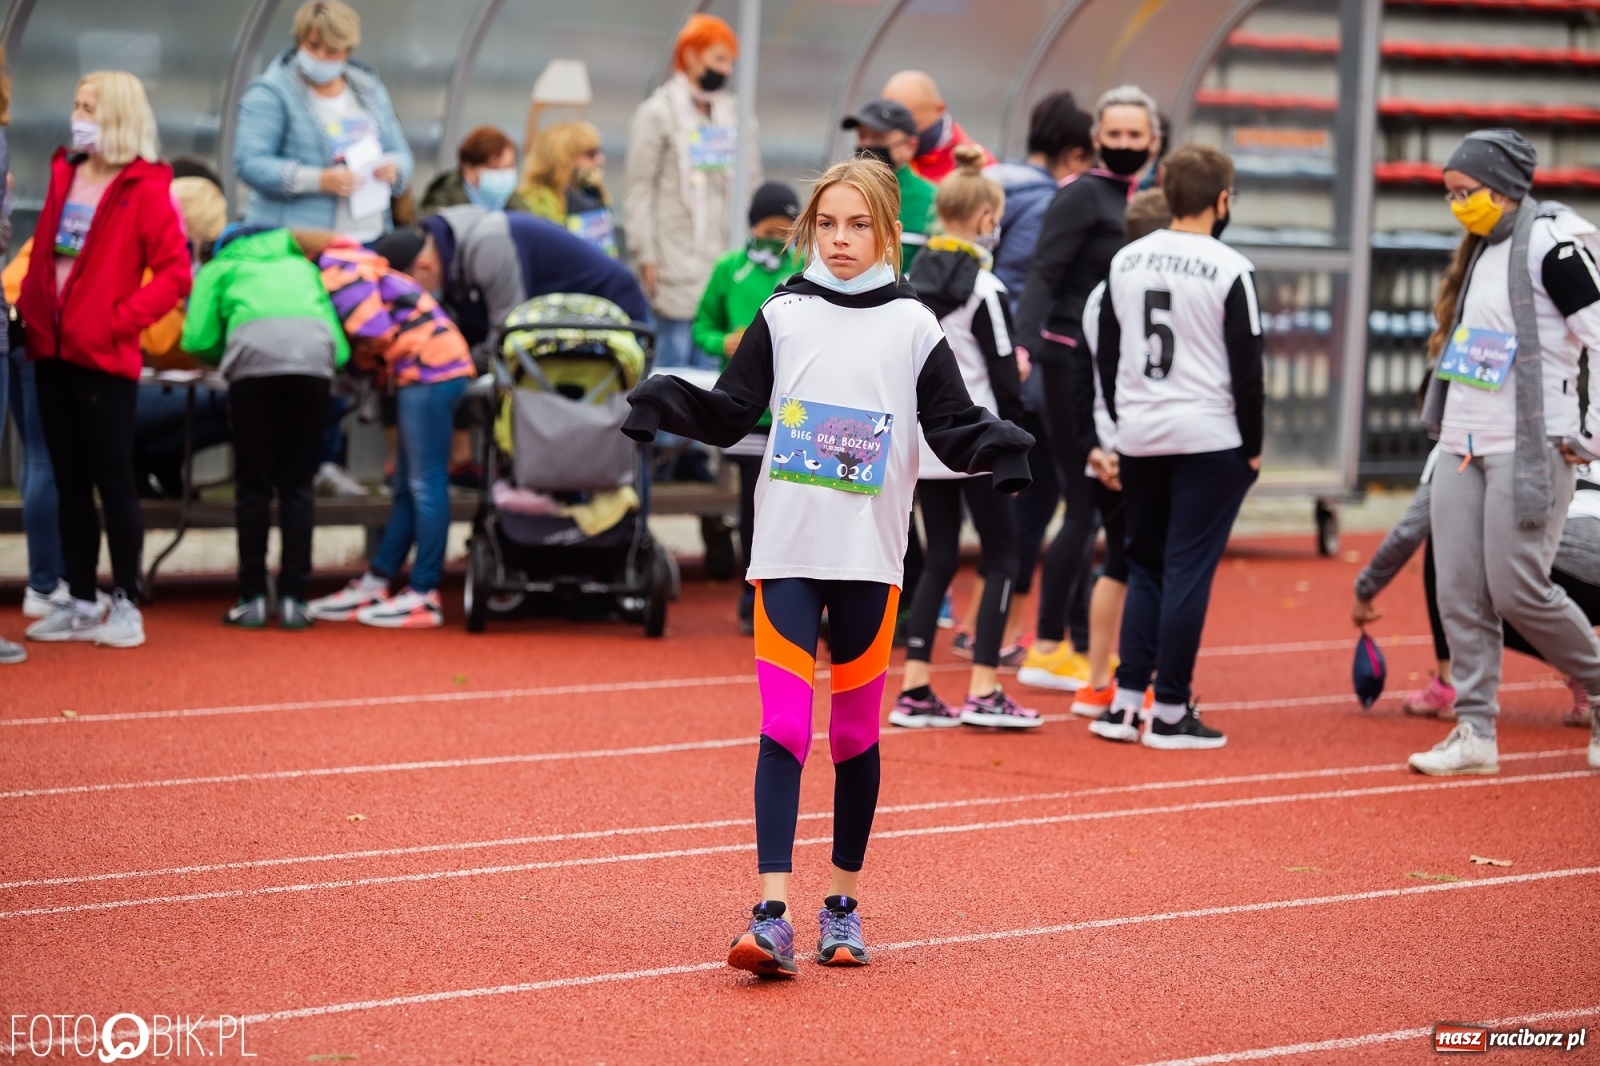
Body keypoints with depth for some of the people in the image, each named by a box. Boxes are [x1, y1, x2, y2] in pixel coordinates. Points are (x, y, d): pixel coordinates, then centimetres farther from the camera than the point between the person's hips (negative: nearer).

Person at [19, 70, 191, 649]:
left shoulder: (143, 187, -9)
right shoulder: (63, 175, 11)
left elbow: (176, 272, -13)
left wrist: (120, 319, -15)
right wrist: (30, 303, 7)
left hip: (103, 356, -6)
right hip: (51, 349, 6)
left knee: (113, 480, -1)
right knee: (69, 480, 10)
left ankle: (125, 605, 5)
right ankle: (81, 603, 16)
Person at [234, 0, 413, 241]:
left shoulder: (369, 89, 17)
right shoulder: (272, 92, -1)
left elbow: (400, 154, 21)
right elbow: (249, 162, -10)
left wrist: (392, 168, -4)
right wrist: (319, 180, -19)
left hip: (367, 237, 5)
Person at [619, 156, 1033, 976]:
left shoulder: (913, 326, 3)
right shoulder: (783, 316, 6)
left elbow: (954, 429, 1)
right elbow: (731, 415, 5)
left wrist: (999, 448, -19)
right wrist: (668, 404, -12)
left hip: (869, 557, 0)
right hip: (786, 550, 0)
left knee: (855, 733, 10)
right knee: (782, 730, -9)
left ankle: (843, 905, 23)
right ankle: (772, 916, -14)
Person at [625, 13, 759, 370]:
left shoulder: (734, 114, 12)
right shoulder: (658, 113, -2)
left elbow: (752, 184, 16)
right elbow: (640, 189, -4)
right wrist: (646, 256, -9)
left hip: (724, 258, 5)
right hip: (677, 259, -4)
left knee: (712, 360, 4)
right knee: (675, 357, -5)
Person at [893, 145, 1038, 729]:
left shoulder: (913, 281, 6)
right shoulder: (983, 288, -13)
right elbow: (1003, 374, -12)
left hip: (921, 440, 6)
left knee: (938, 560, 12)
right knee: (1001, 557, 3)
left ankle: (915, 691, 8)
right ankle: (984, 692, -1)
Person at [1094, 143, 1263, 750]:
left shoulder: (1125, 261, 6)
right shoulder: (1231, 270, -9)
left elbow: (1106, 355, 11)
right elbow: (1247, 367, -8)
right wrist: (1253, 446, 1)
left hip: (1139, 440, 5)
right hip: (1209, 441, -5)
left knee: (1144, 565, 15)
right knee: (1188, 571, -1)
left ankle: (1126, 700, 9)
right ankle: (1170, 712, 0)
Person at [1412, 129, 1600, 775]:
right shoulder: (1480, 250, 15)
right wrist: (1446, 422, 17)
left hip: (1529, 448, -8)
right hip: (1463, 447, 8)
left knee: (1518, 591, -9)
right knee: (1459, 595, 2)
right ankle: (1475, 733, 6)